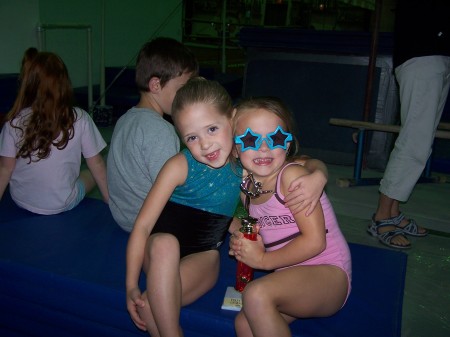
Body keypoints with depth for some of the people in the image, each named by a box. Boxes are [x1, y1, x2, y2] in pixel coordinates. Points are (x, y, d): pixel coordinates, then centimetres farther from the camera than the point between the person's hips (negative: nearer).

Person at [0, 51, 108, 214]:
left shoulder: (15, 122, -15)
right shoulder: (79, 119, -19)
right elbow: (96, 164, -10)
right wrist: (109, 200, 2)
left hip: (21, 201, 2)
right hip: (62, 205, -1)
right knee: (93, 173, 27)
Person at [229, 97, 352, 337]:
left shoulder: (292, 175, -16)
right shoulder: (246, 189, 6)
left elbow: (315, 241, -19)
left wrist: (263, 259, -13)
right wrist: (242, 244, 0)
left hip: (328, 275, -6)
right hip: (291, 279, 7)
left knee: (256, 294, -29)